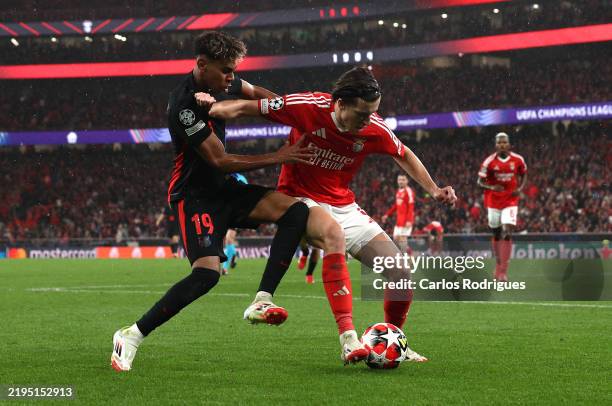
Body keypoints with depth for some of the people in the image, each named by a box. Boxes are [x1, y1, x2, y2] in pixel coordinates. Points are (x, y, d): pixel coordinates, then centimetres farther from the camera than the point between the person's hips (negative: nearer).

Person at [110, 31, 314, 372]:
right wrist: (278, 158, -17)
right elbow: (220, 161, -22)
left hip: (225, 188, 9)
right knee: (207, 273, -25)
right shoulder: (185, 105, -24)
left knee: (297, 211, -12)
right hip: (195, 194, -8)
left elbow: (256, 93, 24)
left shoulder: (220, 81, 2)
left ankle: (263, 301, -16)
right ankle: (131, 336, -11)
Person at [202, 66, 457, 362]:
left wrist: (433, 190, 4)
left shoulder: (375, 129, -11)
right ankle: (347, 337, -42)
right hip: (301, 200, -4)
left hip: (344, 205, 5)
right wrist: (209, 107, -24)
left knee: (400, 272, -6)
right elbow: (247, 108, -9)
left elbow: (404, 155, 12)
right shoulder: (307, 106, -21)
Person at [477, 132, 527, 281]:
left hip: (510, 201, 0)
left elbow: (523, 175, 13)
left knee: (507, 234, -13)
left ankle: (503, 271, -13)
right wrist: (492, 187, -24)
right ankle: (498, 265, 31)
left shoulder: (518, 160, -5)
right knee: (496, 234, 10)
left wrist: (520, 188, -5)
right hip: (493, 201, 0)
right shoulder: (489, 161, -10)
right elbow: (480, 181, -5)